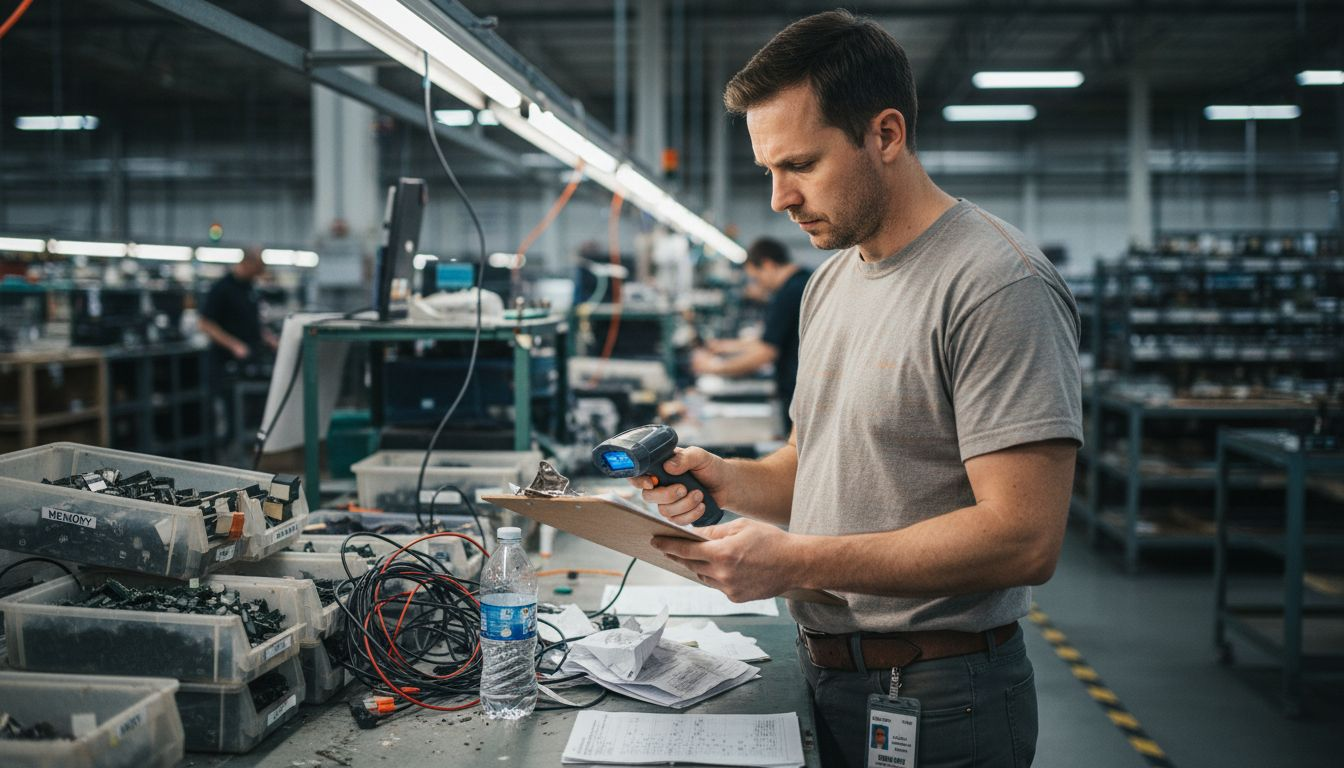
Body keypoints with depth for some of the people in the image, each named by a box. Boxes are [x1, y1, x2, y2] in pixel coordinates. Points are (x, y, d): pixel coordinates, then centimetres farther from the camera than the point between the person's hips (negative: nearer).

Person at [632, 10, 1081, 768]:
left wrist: (795, 562, -24)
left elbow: (1025, 537, -24)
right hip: (824, 674, 7)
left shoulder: (998, 284, -18)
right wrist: (724, 479, -4)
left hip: (937, 703, -7)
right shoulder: (829, 284, 9)